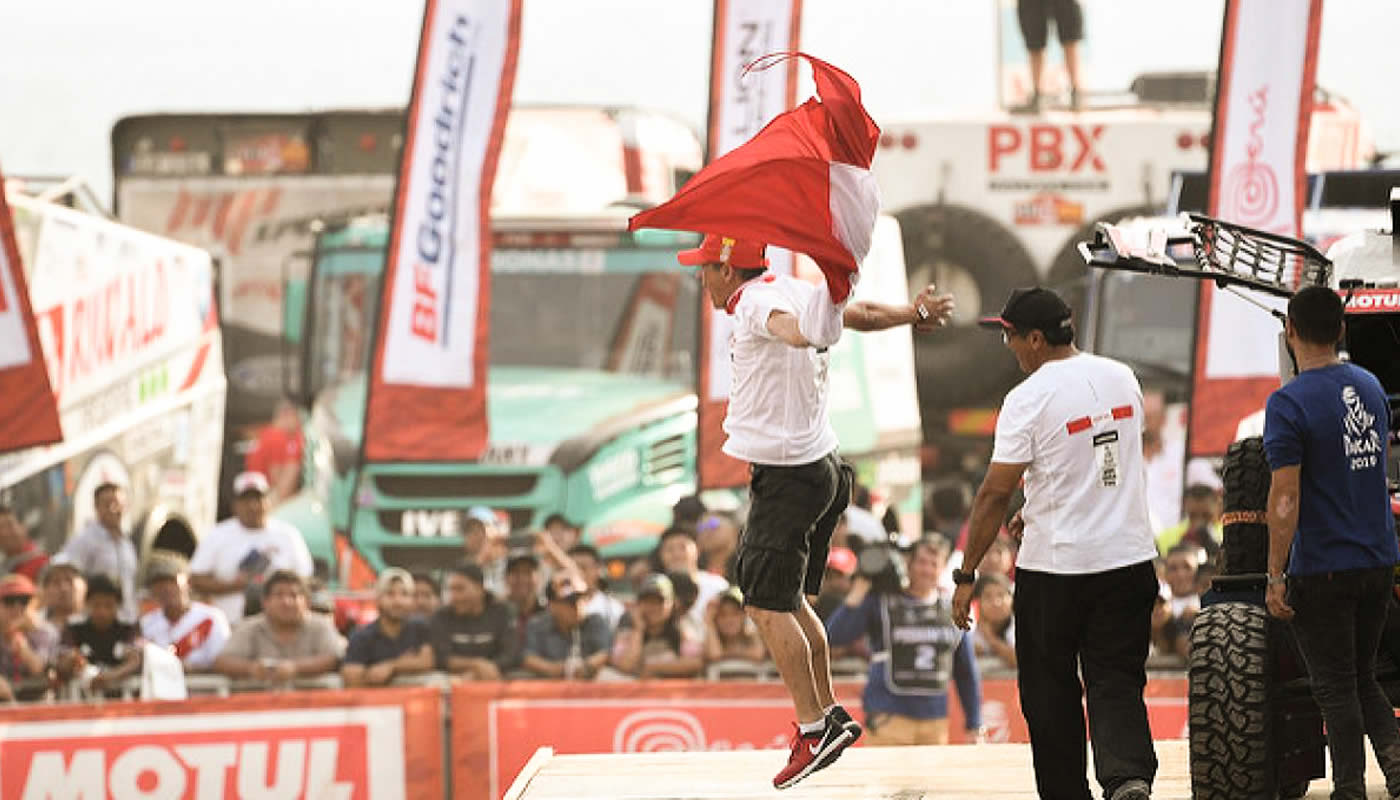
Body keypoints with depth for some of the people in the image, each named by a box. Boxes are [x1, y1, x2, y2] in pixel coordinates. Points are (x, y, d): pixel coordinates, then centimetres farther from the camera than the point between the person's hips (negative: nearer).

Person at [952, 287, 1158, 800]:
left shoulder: (1029, 398, -13)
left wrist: (967, 575, -6)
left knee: (1051, 694, 11)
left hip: (1054, 566, -5)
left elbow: (995, 494, -12)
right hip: (1129, 559, 5)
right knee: (1116, 684, 4)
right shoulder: (1121, 379, 6)